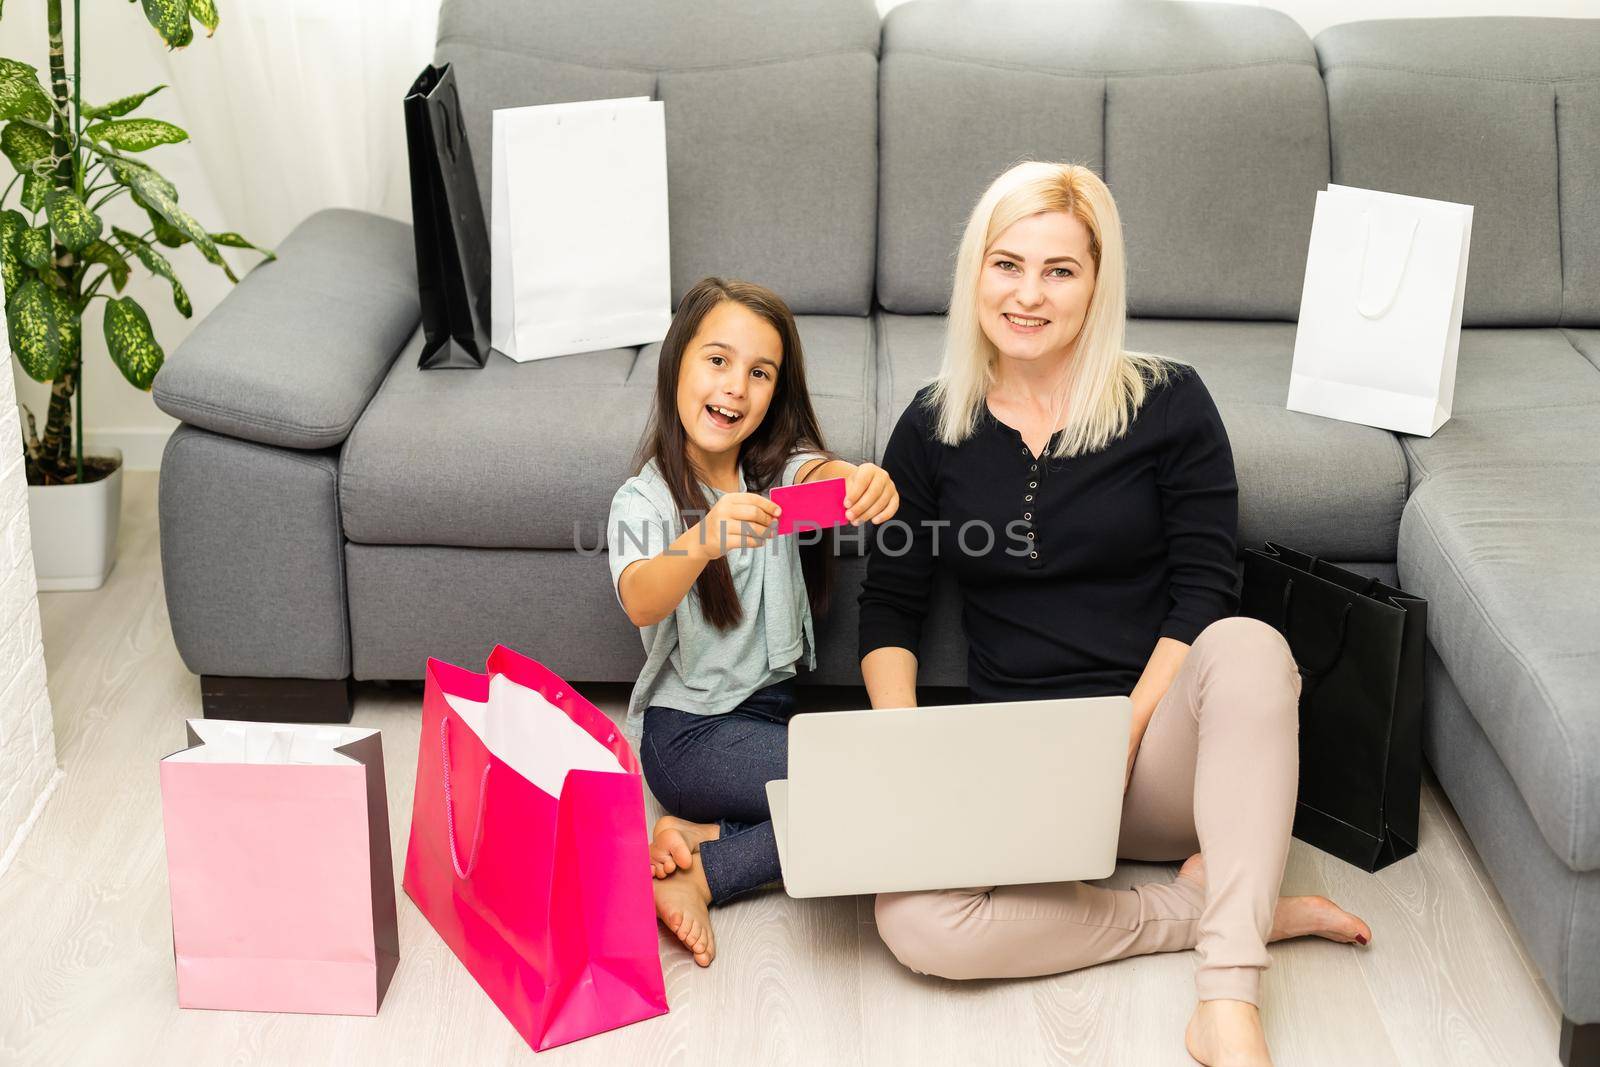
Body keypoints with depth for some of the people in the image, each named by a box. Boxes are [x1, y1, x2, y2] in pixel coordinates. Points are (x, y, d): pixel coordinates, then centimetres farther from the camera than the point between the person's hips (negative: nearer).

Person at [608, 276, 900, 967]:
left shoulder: (781, 471, 3)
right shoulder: (645, 500, -10)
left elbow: (824, 473, -22)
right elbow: (640, 603, -31)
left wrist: (866, 482, -48)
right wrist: (704, 539, -53)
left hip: (776, 706, 6)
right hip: (687, 729, -6)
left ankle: (701, 845, -13)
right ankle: (700, 864, -13)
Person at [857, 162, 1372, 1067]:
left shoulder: (1168, 404, 0)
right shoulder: (934, 429, 7)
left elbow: (1202, 595, -4)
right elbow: (890, 606, 10)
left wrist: (1122, 736, -17)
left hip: (1162, 743, -1)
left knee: (1250, 646, -36)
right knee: (915, 924, -29)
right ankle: (1239, 909, -16)